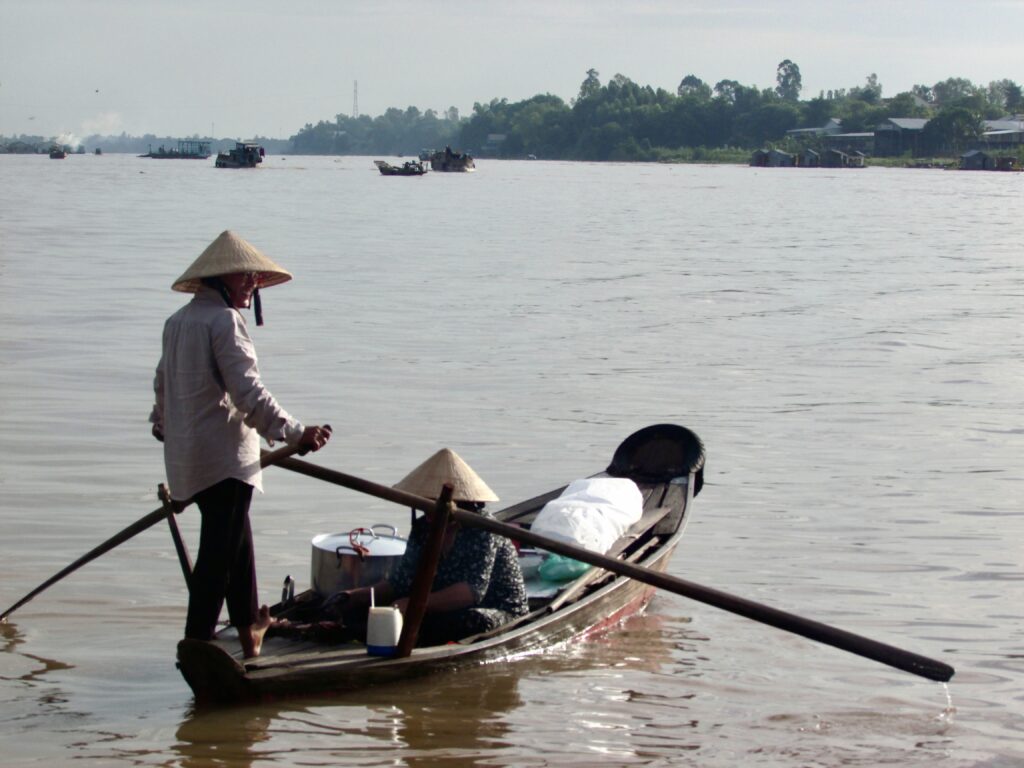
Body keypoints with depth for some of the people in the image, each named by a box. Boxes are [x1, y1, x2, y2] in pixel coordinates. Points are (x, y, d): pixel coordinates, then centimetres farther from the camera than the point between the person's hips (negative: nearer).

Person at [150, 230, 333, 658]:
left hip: (187, 455, 10)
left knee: (235, 538, 20)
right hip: (223, 457, -10)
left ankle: (248, 627, 28)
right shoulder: (223, 321, -15)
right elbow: (248, 392, -22)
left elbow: (163, 384, 26)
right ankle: (198, 642, -6)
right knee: (219, 552, -6)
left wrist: (165, 427, 42)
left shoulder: (178, 322, 14)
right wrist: (295, 433, -22)